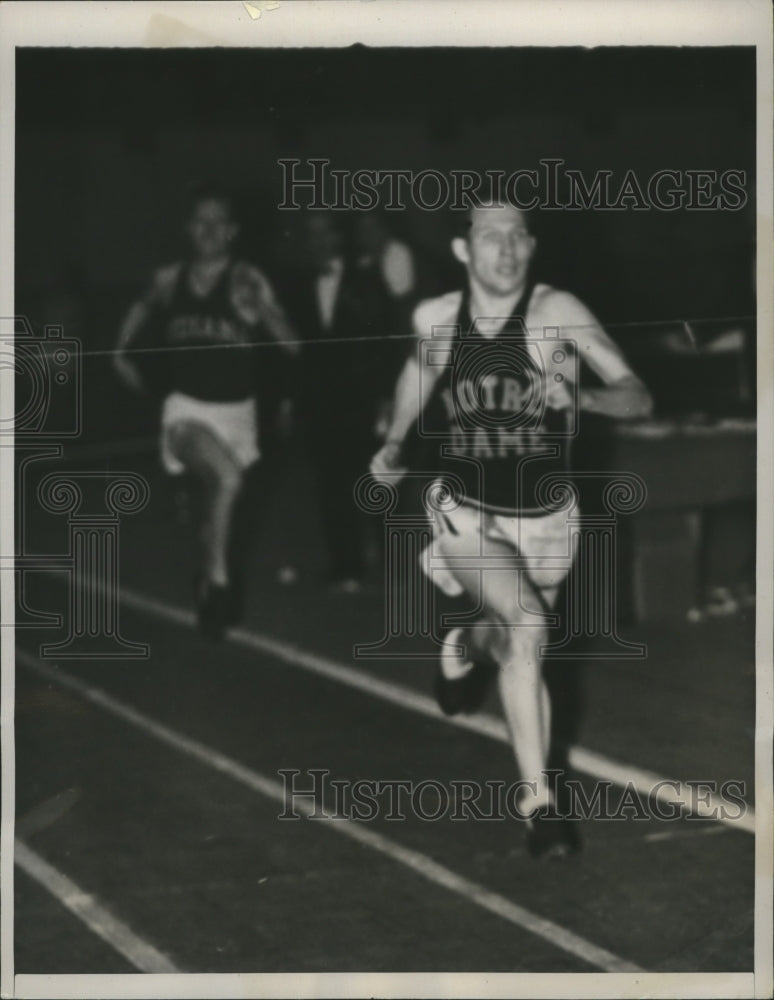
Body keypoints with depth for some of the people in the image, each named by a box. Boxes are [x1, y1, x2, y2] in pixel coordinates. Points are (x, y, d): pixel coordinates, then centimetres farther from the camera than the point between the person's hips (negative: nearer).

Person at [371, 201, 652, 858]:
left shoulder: (555, 312, -17)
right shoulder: (435, 318, -8)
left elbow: (638, 397, -20)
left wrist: (580, 396, -38)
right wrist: (394, 445, 24)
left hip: (543, 516, 1)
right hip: (464, 512, -1)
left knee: (515, 647, 18)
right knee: (528, 628, -26)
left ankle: (470, 645, 58)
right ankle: (539, 803, -21)